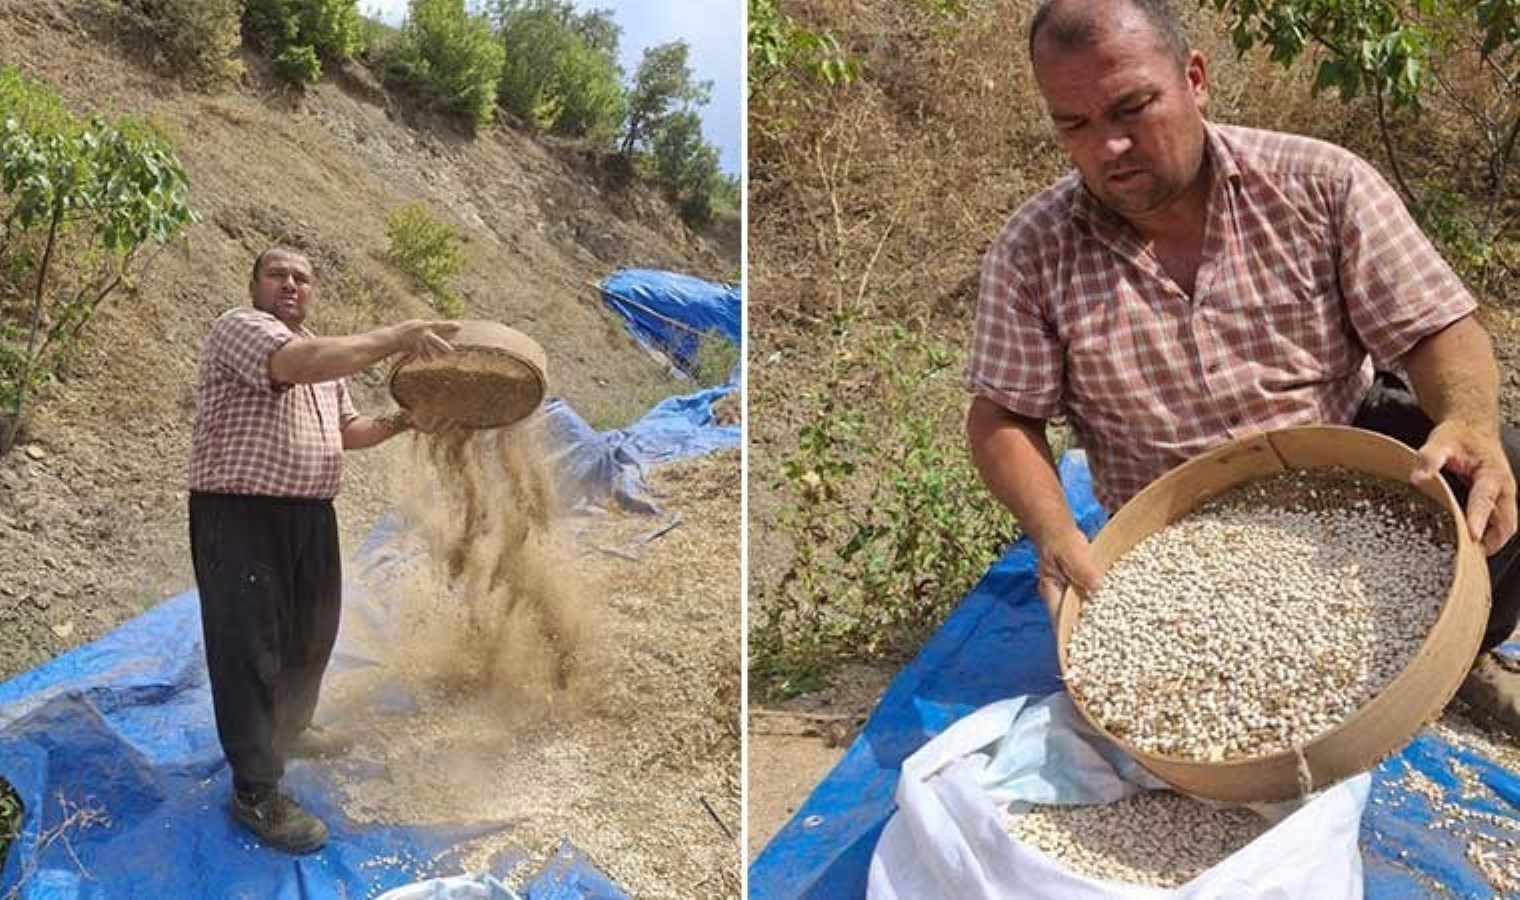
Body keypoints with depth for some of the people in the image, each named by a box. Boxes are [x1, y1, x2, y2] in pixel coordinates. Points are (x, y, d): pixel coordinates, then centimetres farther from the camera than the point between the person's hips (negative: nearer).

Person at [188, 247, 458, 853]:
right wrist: (397, 338, -32)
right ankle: (255, 793, 6)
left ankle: (290, 730, 45)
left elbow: (345, 430, 24)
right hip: (240, 513, -9)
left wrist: (398, 422, 5)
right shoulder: (240, 327, -11)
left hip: (310, 514, 9)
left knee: (311, 633, 21)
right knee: (251, 646, -3)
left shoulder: (324, 355, 18)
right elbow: (300, 362, -31)